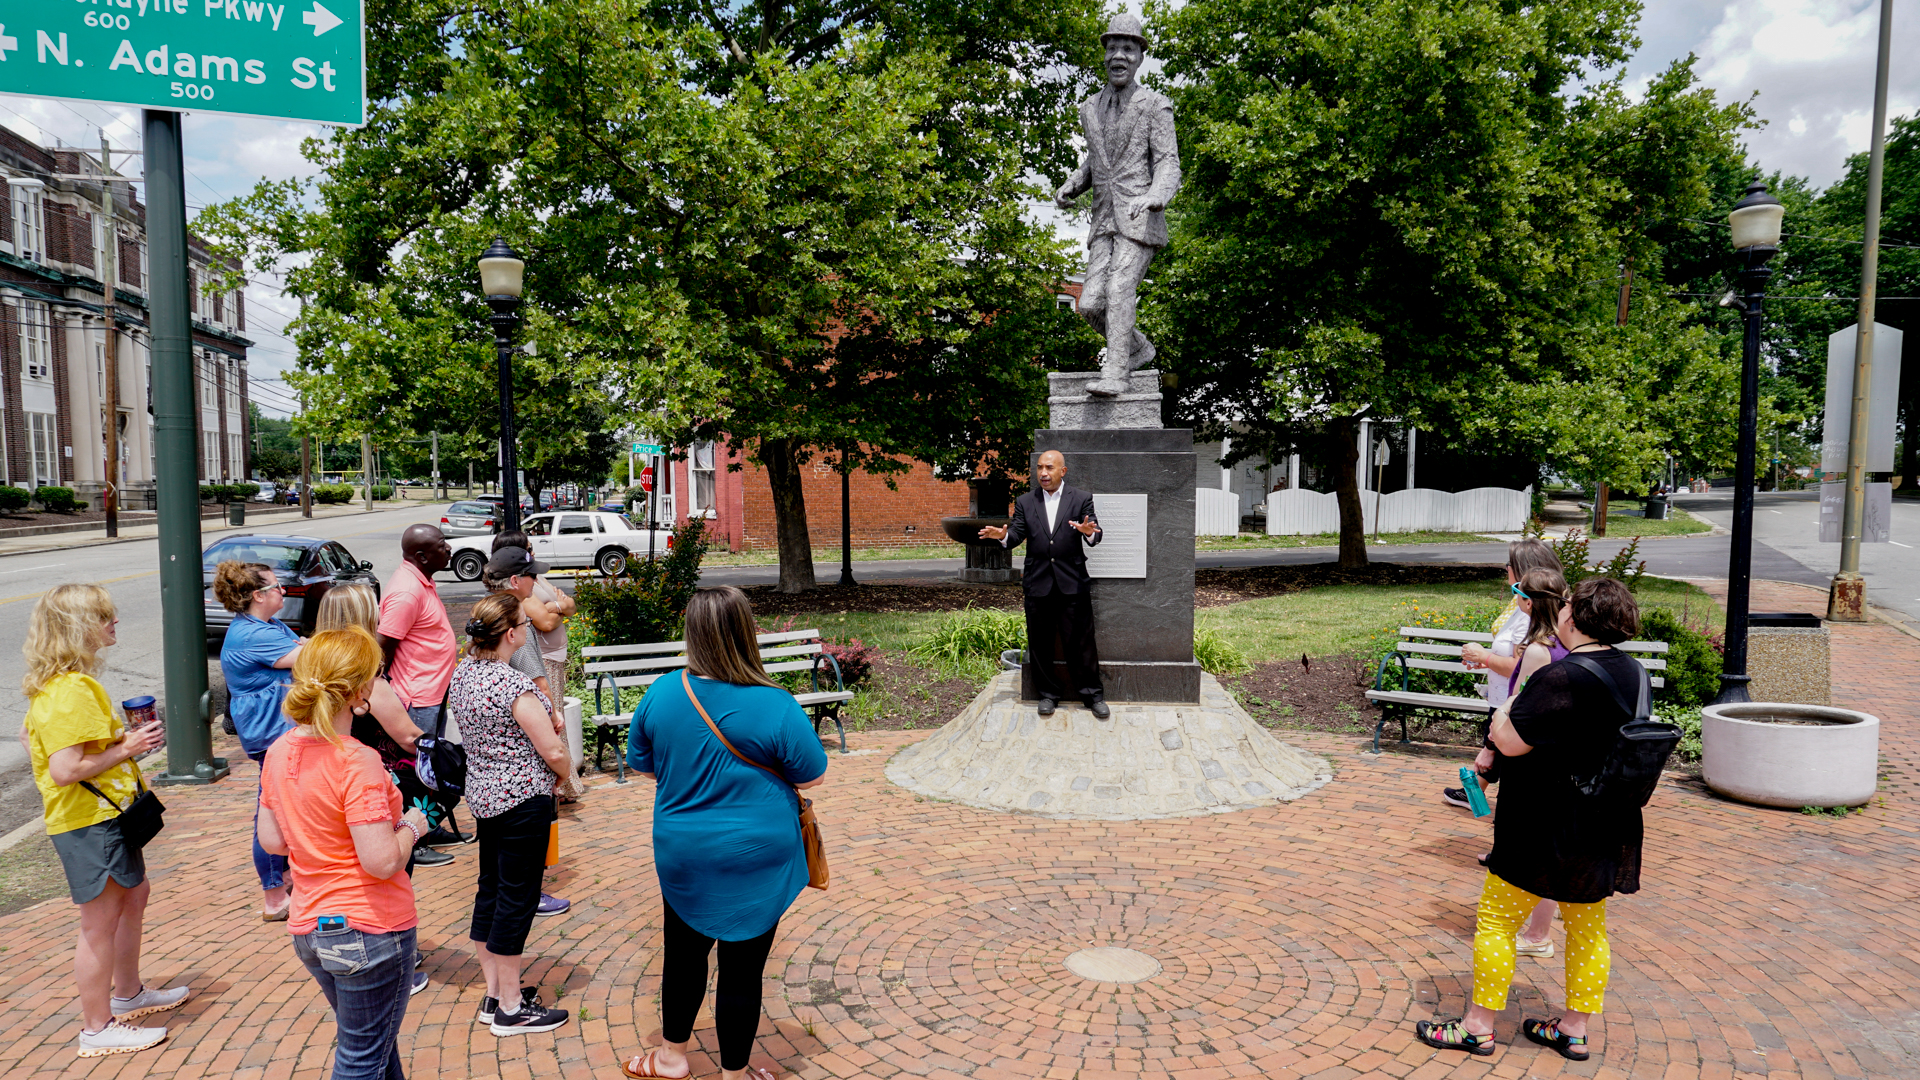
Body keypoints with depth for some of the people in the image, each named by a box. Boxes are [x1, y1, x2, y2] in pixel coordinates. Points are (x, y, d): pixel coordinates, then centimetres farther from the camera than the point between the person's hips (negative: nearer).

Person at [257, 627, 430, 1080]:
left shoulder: (279, 753, -1)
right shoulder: (358, 762, -24)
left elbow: (273, 840, 9)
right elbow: (382, 861, -25)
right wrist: (410, 826, -7)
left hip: (309, 930, 8)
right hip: (371, 931, -7)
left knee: (375, 1043, 26)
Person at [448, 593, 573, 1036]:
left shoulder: (461, 674, 2)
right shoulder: (514, 685, -24)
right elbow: (553, 752, -20)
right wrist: (565, 775, 1)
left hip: (483, 795, 9)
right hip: (522, 799, -9)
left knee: (490, 889, 17)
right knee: (517, 898, 1)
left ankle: (494, 993, 29)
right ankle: (511, 1008, 12)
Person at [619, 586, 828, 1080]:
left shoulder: (661, 694, -10)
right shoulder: (776, 707, -22)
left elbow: (641, 765, 5)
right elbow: (814, 777, -10)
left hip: (681, 854, 4)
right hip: (755, 862, -3)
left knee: (685, 951, 23)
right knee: (742, 967, 11)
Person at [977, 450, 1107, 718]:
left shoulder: (1081, 499, 3)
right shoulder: (1024, 502, 9)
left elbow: (1095, 538, -5)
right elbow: (1017, 533, 0)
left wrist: (1089, 532, -29)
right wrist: (1003, 535, -22)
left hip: (1073, 584, -2)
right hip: (1037, 584, 2)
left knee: (1081, 642, 1)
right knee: (1040, 643, 9)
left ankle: (1092, 694, 13)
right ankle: (1049, 693, 22)